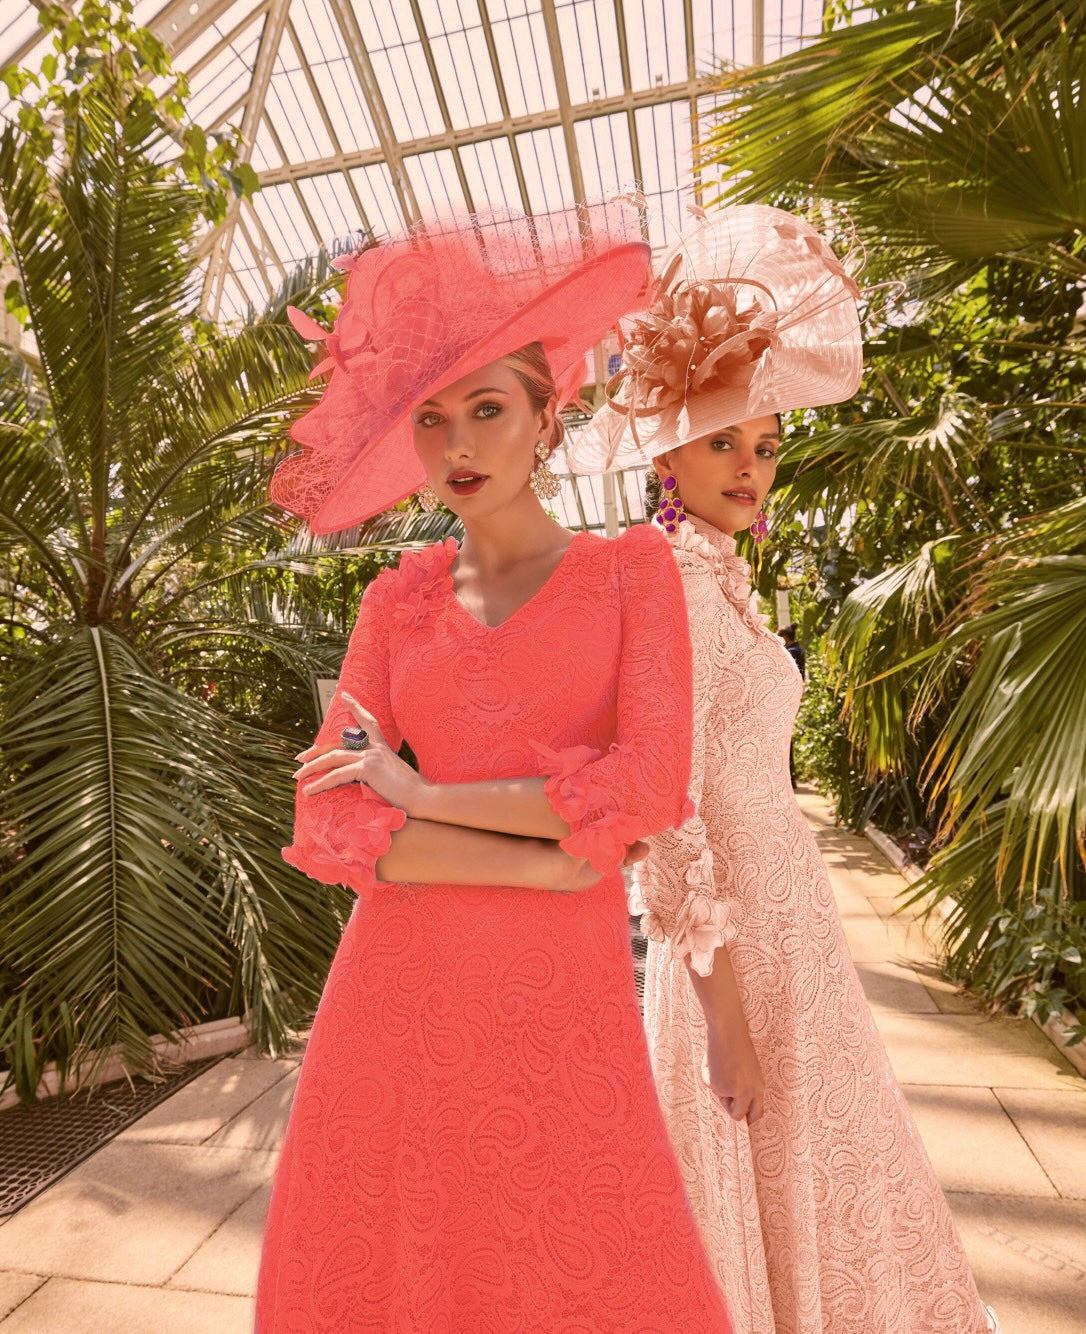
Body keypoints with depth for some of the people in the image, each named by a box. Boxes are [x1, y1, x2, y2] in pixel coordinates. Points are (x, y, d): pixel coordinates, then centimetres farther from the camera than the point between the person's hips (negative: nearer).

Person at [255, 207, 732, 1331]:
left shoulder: (632, 569, 1)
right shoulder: (397, 598, 6)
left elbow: (648, 787, -11)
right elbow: (325, 826, -3)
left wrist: (424, 794, -7)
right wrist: (547, 861, -11)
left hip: (563, 998, -2)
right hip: (400, 988, 3)